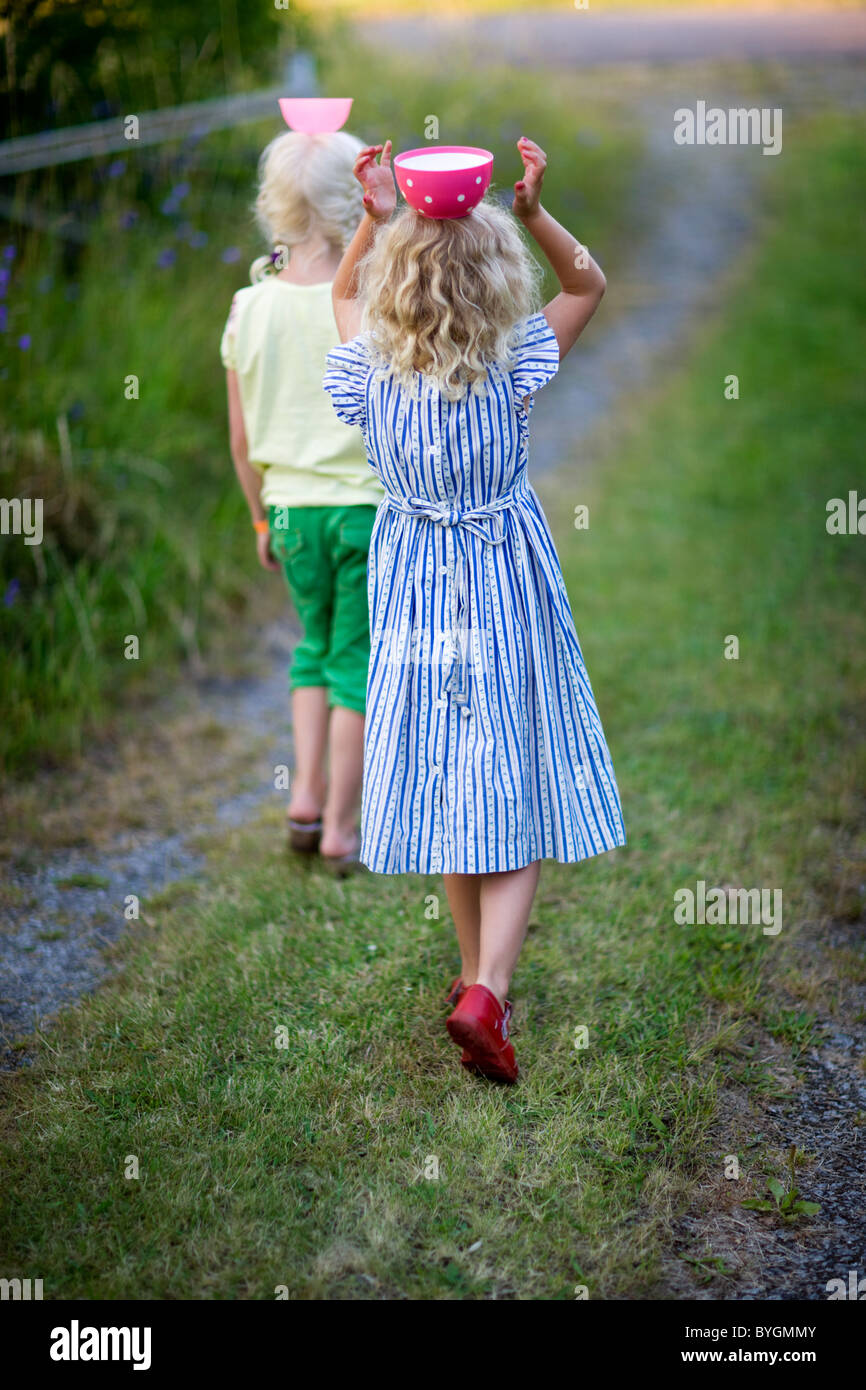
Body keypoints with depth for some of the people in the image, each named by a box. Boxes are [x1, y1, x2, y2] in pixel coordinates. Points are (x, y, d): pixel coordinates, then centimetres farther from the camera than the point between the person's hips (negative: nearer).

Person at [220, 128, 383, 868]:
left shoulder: (250, 308, -2)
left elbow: (241, 437, 5)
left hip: (292, 508, 4)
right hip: (368, 504, -4)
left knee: (318, 645, 24)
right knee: (358, 660, 8)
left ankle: (306, 793, 16)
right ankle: (341, 827, 15)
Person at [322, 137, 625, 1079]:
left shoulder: (372, 374, -10)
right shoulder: (511, 372, -16)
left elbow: (344, 294, 13)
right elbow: (589, 285, 0)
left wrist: (376, 220, -1)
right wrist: (532, 211, -13)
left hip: (416, 596, 3)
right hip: (507, 589, -3)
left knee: (446, 786, 16)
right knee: (516, 796, 2)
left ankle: (476, 972, 30)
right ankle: (488, 991, -12)